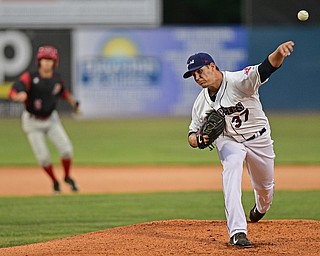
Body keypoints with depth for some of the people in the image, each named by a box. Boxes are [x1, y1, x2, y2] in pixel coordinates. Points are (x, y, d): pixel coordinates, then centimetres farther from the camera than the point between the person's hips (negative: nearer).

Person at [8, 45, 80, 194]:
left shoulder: (56, 79, -5)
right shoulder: (30, 77, -20)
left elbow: (63, 91, 18)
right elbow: (13, 93, -35)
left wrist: (73, 102, 5)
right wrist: (19, 96, -56)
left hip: (51, 120, 3)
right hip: (32, 122, -3)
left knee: (66, 149, -11)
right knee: (43, 156, -5)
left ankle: (67, 177, 15)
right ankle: (54, 182, 22)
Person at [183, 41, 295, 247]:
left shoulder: (239, 81, -28)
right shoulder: (201, 102, -11)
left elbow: (267, 67, -45)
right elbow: (192, 135, -1)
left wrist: (279, 53, -68)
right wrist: (199, 139, -27)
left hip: (258, 138, -1)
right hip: (228, 140, 2)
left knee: (265, 186, 15)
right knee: (231, 169, -30)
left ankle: (261, 207, 57)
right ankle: (237, 232, -36)